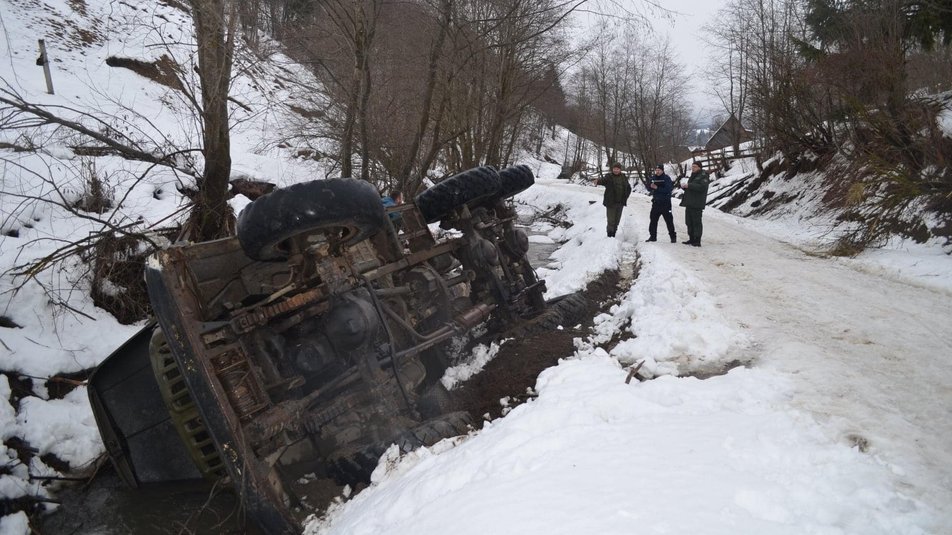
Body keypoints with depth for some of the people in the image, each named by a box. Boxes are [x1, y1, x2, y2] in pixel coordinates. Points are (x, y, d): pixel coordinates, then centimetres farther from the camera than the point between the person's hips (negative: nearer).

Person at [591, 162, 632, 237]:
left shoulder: (624, 178, 9)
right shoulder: (609, 177, -5)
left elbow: (629, 188, 23)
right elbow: (602, 180, -27)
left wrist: (625, 197, 11)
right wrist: (597, 181, -50)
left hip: (620, 203, 5)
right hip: (611, 203, -5)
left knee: (617, 221, 11)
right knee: (611, 221, -8)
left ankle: (613, 235, 21)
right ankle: (610, 236, -3)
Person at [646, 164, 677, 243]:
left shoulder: (667, 178, -7)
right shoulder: (653, 178, 8)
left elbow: (668, 189, -19)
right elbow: (648, 189, 8)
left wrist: (657, 188, -23)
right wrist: (651, 186, -14)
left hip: (665, 203, -5)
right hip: (656, 202, 5)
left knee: (669, 220, -3)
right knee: (653, 220, 8)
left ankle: (673, 236, 3)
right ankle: (653, 236, 18)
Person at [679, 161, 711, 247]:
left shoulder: (703, 176, -5)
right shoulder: (692, 176, 22)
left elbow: (702, 187, -21)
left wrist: (689, 185, -22)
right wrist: (684, 186, 3)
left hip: (697, 204, -9)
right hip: (689, 203, 9)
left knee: (696, 222, -9)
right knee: (689, 222, 11)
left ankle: (697, 241, -8)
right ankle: (691, 239, 19)